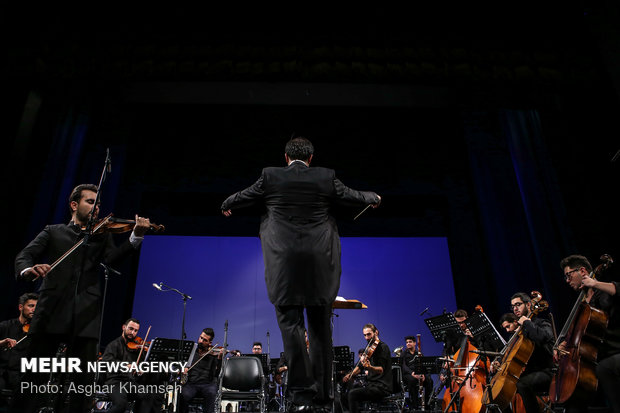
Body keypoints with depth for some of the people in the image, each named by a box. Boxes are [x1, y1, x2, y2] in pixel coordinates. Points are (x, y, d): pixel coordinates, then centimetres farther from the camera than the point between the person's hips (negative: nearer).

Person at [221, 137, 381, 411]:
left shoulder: (270, 176, 3)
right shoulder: (326, 177, 4)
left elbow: (244, 197, 17)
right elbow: (351, 196, 17)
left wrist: (226, 205, 40)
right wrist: (373, 198, 39)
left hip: (284, 264, -1)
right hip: (320, 263, 2)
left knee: (290, 323, 4)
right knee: (320, 326, 12)